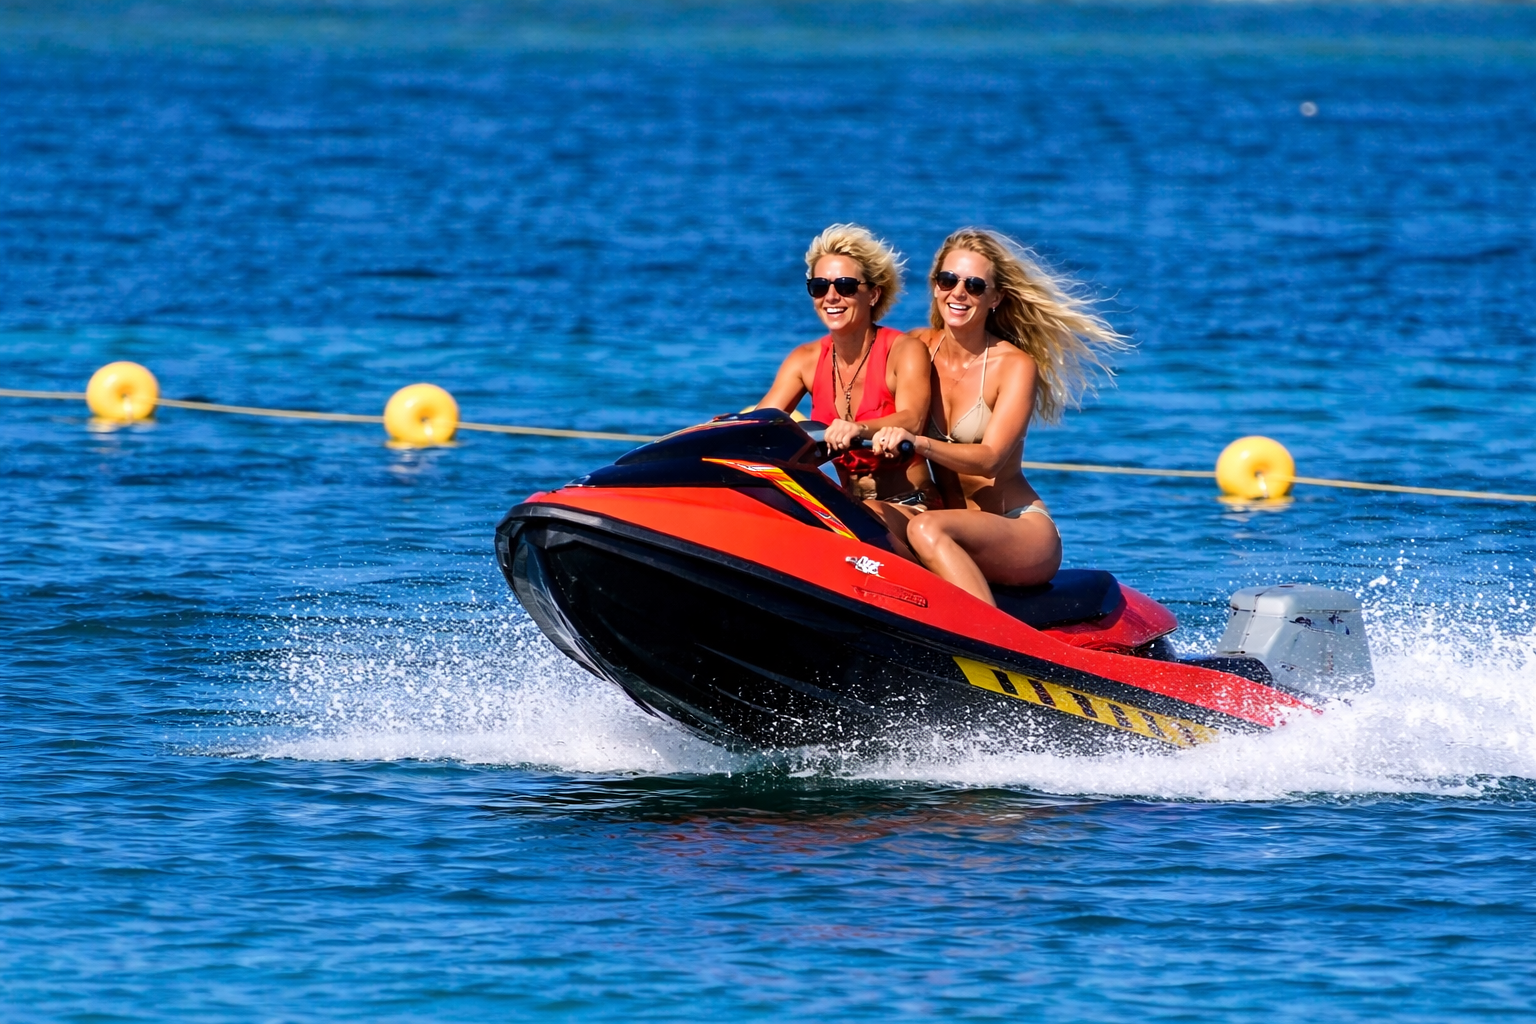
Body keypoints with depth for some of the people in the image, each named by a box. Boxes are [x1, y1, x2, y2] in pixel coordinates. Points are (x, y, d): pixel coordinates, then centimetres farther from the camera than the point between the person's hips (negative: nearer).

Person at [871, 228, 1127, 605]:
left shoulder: (1015, 365, -7)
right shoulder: (919, 347, 8)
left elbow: (989, 458, -20)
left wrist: (918, 443, -38)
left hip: (1022, 533, -5)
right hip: (957, 532, 5)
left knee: (927, 529, -36)